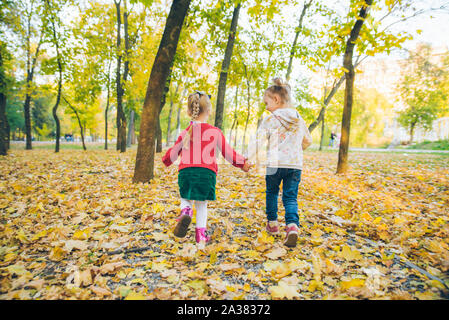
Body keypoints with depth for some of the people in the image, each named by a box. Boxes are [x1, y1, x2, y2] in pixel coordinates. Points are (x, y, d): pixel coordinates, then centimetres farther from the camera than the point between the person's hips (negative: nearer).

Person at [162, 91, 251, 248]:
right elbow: (227, 152, 8)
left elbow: (173, 153, 16)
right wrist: (242, 163, 22)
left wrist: (166, 160, 38)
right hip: (207, 172, -1)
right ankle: (200, 234, 15)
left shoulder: (185, 133, 6)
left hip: (186, 171, 1)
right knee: (202, 203, 13)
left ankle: (185, 212, -14)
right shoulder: (215, 132, 2)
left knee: (186, 198, 19)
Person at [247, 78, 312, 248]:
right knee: (290, 197, 6)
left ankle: (272, 223, 28)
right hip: (295, 165, 3)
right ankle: (292, 226, -14)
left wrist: (250, 160, -9)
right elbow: (308, 141, 23)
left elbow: (258, 140, -11)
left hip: (275, 165, -3)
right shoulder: (299, 120, 11)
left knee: (271, 193, 18)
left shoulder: (270, 120, -5)